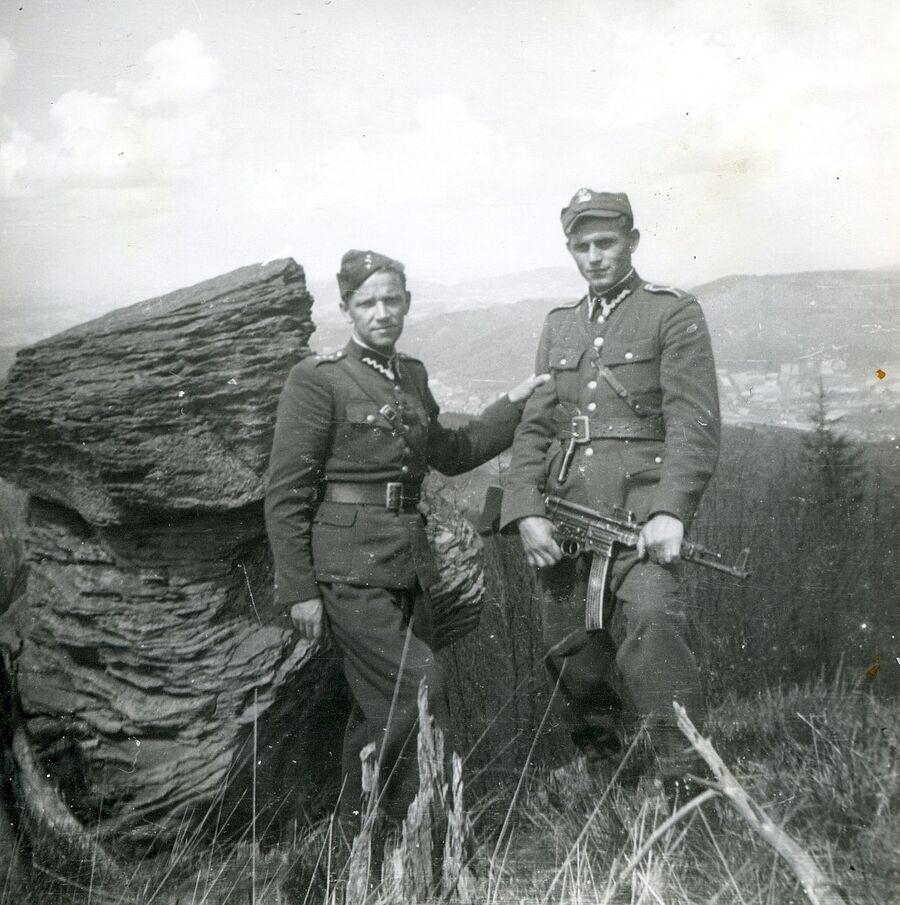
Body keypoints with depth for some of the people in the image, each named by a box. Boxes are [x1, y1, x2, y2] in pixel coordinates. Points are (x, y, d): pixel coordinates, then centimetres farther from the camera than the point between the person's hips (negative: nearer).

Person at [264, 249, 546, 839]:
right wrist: (298, 590, -12)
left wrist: (515, 405, 21)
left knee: (382, 709, 11)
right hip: (350, 567, -7)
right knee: (419, 687, -14)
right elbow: (286, 492, -9)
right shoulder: (317, 379, -7)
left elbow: (450, 453, 27)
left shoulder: (411, 376, 13)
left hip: (408, 564, 7)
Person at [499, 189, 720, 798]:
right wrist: (527, 512, -3)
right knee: (573, 657, 7)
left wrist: (670, 511, -21)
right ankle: (598, 776, 29)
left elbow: (695, 422, -7)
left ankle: (689, 788, -20)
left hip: (642, 508, -5)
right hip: (563, 515, 5)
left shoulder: (675, 314, 3)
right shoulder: (560, 326, 19)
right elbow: (533, 426, 13)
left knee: (652, 621, -27)